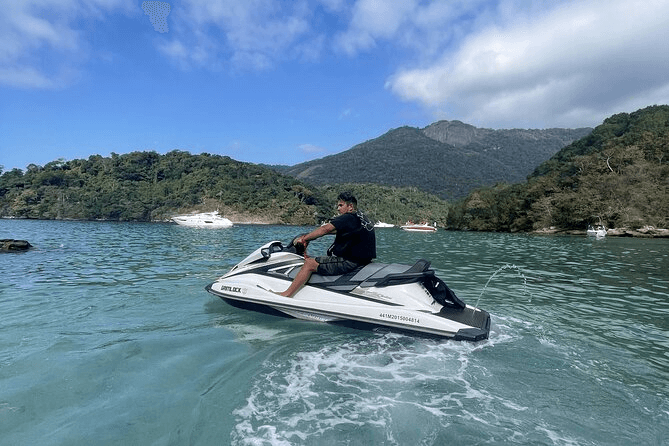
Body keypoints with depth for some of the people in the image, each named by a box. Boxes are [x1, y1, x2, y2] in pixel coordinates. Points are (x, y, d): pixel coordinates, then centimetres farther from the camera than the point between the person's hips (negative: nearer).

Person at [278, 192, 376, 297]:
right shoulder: (362, 218, 16)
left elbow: (326, 229, -23)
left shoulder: (348, 218, -14)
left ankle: (287, 294, -1)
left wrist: (304, 238, -14)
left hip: (349, 262, -10)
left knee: (309, 263, -8)